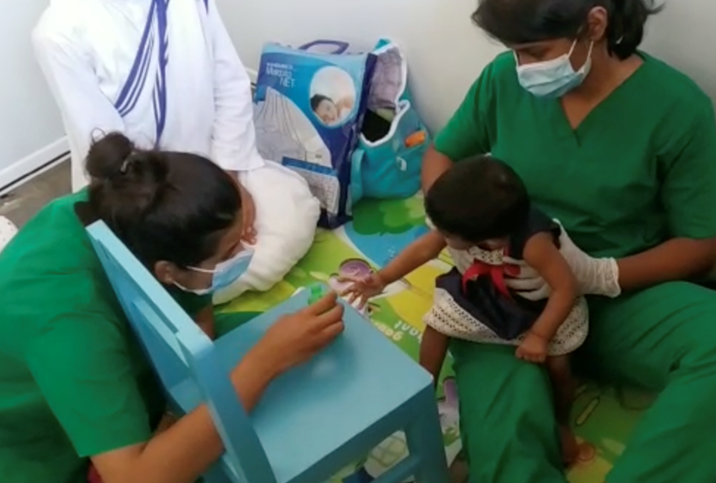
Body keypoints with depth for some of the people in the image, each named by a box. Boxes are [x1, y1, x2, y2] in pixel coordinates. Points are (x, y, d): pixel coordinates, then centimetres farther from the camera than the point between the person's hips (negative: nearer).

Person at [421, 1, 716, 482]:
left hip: (620, 297, 0)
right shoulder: (504, 78, -3)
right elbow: (441, 156, 12)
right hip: (509, 296, 0)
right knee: (503, 432, -30)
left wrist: (597, 275, -21)